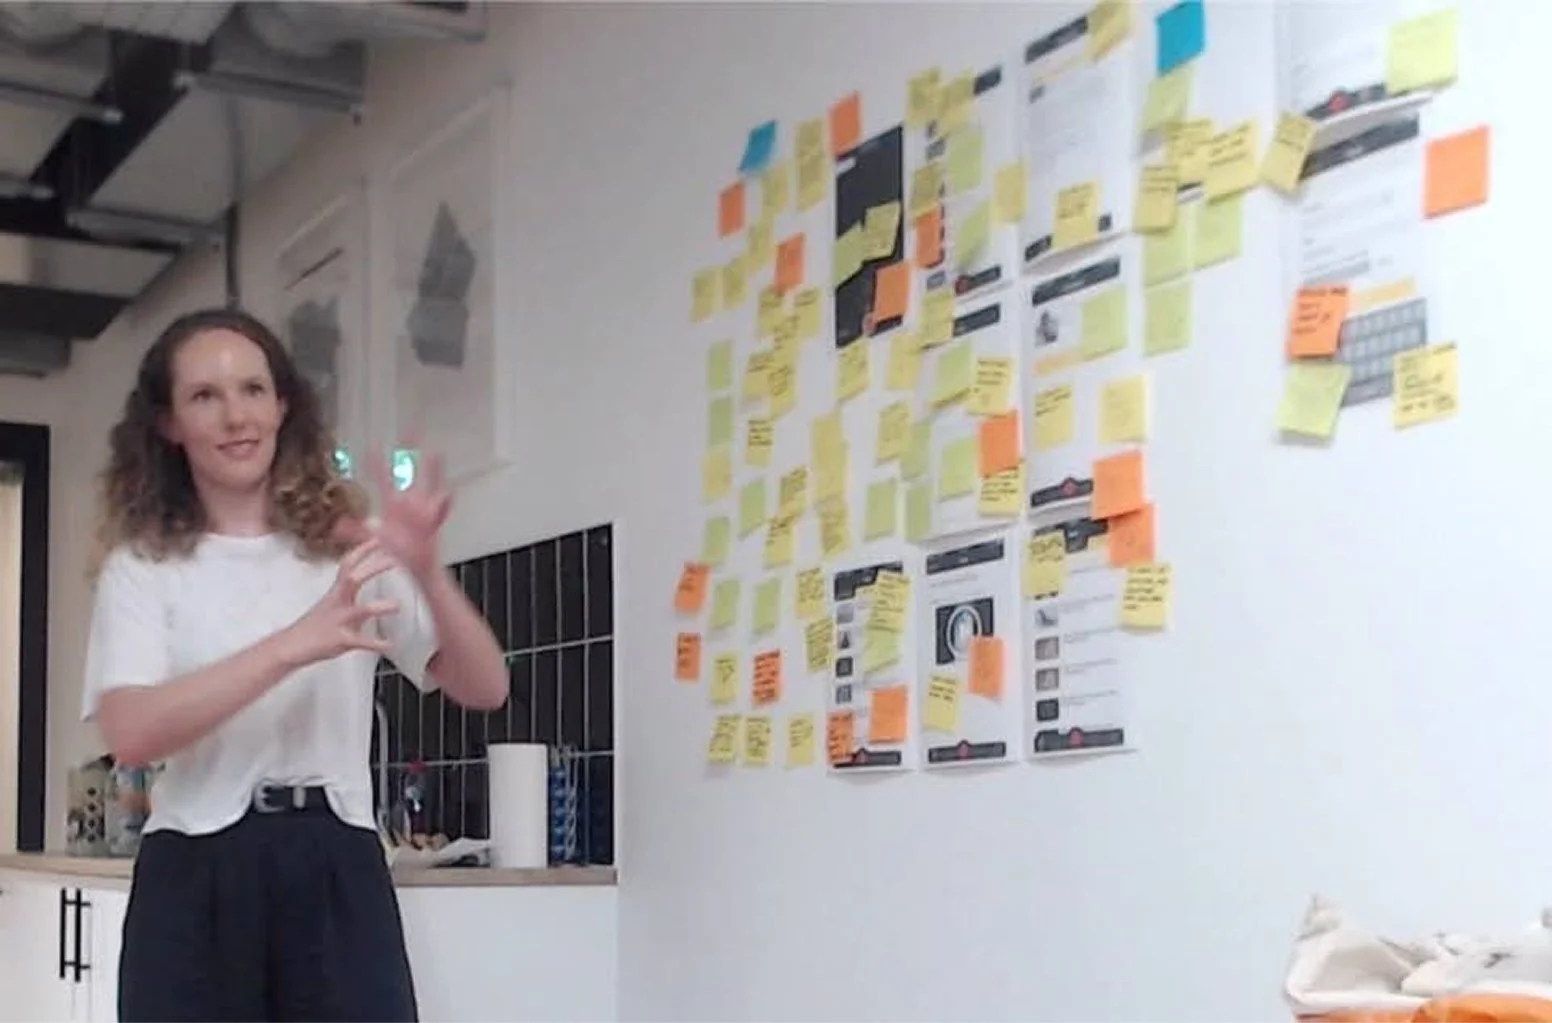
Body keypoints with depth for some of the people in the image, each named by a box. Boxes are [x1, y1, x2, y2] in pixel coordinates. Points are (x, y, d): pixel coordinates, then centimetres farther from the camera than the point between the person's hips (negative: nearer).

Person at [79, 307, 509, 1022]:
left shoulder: (349, 547, 8)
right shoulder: (142, 565, 4)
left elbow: (483, 690, 0)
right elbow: (129, 733, -14)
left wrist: (425, 570, -17)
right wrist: (294, 645, -23)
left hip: (339, 876, 1)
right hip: (196, 882, -1)